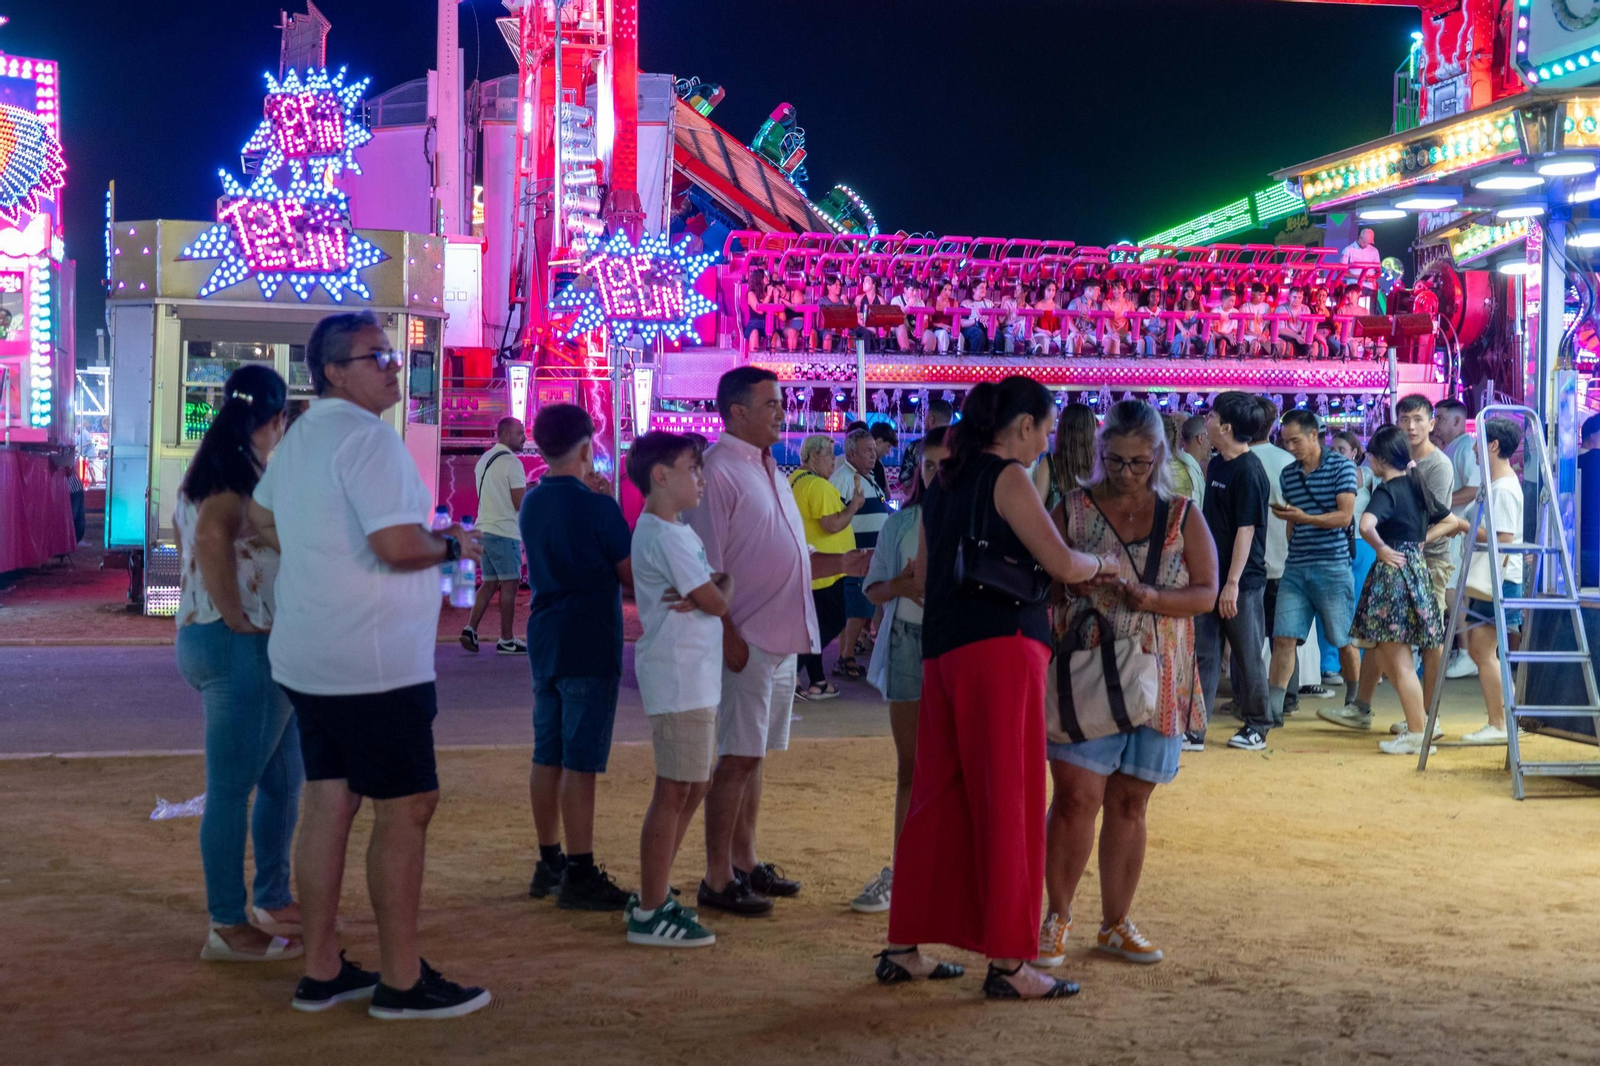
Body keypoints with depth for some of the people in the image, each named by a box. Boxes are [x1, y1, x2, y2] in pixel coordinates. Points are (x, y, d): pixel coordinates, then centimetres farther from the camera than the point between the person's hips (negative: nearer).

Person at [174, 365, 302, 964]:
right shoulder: (244, 469, -14)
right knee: (232, 789, -3)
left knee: (283, 780, 18)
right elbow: (211, 536, -30)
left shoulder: (204, 469, 15)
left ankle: (272, 902, 27)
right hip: (242, 647, -10)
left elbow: (187, 536, 25)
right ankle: (229, 928, 4)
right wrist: (237, 619, -22)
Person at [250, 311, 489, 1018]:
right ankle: (401, 981, 5)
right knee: (405, 809, -1)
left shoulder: (298, 438, 13)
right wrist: (453, 546, -7)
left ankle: (321, 971, 18)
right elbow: (399, 546, -25)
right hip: (373, 664, -9)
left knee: (329, 802, 12)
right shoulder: (367, 436, -17)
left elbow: (262, 521, 27)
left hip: (308, 659, 9)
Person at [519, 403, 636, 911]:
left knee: (548, 756, 12)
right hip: (590, 645, -7)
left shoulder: (531, 503, 8)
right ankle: (580, 875, -2)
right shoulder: (598, 507, -14)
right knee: (580, 762, -5)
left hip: (545, 641, 7)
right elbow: (631, 574, -11)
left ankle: (549, 864, 19)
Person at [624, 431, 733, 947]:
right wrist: (723, 585, 6)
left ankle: (653, 895, 24)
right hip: (678, 677, -10)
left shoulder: (677, 531, 17)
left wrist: (705, 595, -8)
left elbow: (715, 589, 14)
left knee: (693, 787, 15)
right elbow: (720, 602, -16)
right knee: (675, 791, -6)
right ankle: (649, 914, -1)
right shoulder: (664, 536, -15)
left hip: (695, 677, 10)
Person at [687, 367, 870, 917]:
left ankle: (745, 862, 24)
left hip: (782, 638, 9)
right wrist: (728, 636, -21)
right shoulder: (718, 469, -12)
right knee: (738, 757, -5)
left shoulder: (767, 469, 17)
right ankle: (717, 879, 3)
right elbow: (706, 567, -17)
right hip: (747, 639, -9)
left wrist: (844, 563, 9)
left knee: (752, 754, 15)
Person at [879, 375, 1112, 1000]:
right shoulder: (1008, 478, -7)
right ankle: (1007, 962, 2)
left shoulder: (943, 484, 17)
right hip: (1002, 647, -8)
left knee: (940, 798, 13)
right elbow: (1063, 565, -10)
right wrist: (1105, 565, 11)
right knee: (1007, 801, -3)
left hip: (941, 653, 8)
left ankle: (904, 949, 17)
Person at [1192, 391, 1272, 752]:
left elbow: (1246, 529, -19)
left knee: (1248, 655, 5)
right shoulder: (1216, 466, 10)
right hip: (1210, 577, 8)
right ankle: (1194, 730, 7)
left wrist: (1233, 583, -21)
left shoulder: (1248, 472, -15)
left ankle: (1257, 728, 17)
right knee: (1203, 654, 5)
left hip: (1242, 582, -8)